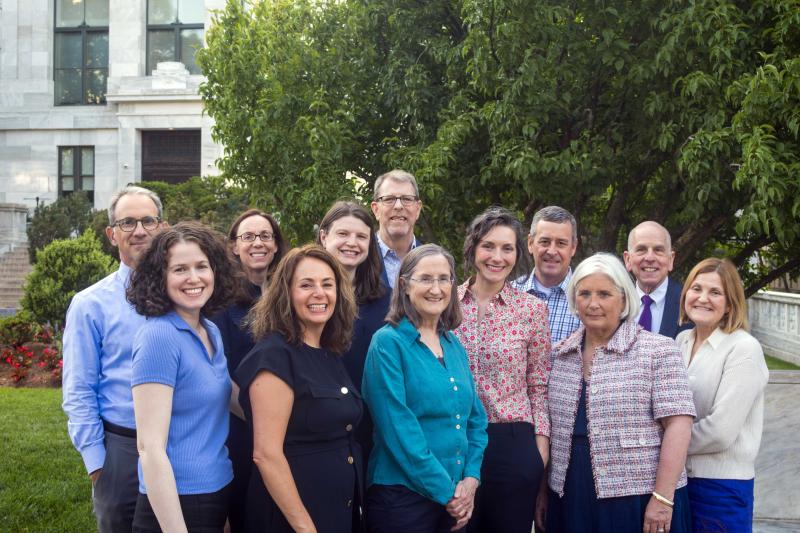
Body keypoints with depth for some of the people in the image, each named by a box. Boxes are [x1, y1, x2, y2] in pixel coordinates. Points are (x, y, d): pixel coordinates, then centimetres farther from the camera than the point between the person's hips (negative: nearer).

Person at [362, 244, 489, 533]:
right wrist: (445, 491, -14)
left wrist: (471, 478, -3)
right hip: (402, 496, -6)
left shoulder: (453, 345, 10)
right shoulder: (388, 342, -10)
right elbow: (398, 429, -16)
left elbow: (475, 417, 11)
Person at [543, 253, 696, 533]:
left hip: (640, 501, -4)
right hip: (570, 500, 4)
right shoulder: (561, 355, 8)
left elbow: (678, 424, -10)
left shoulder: (658, 350, -5)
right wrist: (543, 490, 12)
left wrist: (663, 497, -15)